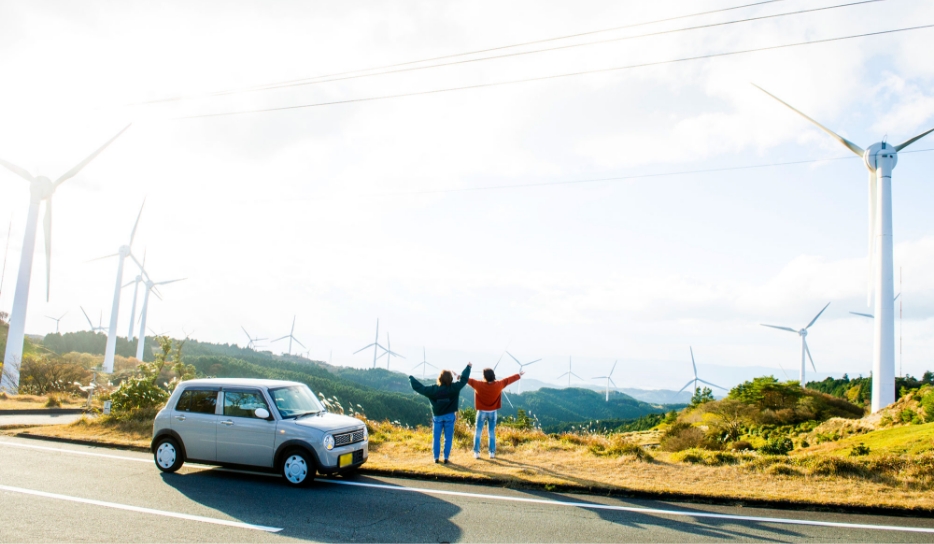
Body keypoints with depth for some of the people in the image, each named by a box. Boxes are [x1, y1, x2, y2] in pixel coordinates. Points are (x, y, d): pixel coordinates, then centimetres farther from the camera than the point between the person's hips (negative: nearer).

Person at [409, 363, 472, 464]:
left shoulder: (433, 390, -13)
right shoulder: (454, 388, -13)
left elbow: (419, 387, -8)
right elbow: (463, 379, -5)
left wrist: (411, 378, 7)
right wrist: (468, 367, 8)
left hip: (437, 416, 0)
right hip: (450, 416, 0)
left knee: (436, 438, 11)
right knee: (448, 438, 8)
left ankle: (436, 458, 13)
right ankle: (446, 458, 9)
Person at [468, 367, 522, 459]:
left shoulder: (479, 384, -18)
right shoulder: (499, 384, -12)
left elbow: (469, 380, -3)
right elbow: (509, 380, 2)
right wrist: (519, 375, 16)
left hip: (482, 412, -2)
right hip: (492, 412, 2)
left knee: (478, 432, 7)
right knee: (492, 433, 11)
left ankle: (476, 452, 5)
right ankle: (492, 453, 12)